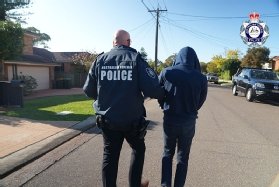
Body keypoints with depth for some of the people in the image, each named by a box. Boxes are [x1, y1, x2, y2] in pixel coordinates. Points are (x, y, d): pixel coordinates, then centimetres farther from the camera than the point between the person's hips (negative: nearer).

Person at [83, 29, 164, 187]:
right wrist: (161, 94, 3)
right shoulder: (136, 58, -9)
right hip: (132, 119, -2)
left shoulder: (100, 59, 0)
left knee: (110, 155, 18)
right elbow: (153, 89, -20)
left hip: (107, 119, 3)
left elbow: (88, 90, 0)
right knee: (138, 149, 23)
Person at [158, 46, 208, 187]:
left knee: (167, 153, 21)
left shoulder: (166, 73, -9)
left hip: (169, 119, 0)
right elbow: (201, 100, -1)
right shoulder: (201, 78, -9)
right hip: (189, 121, 0)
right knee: (183, 156, 18)